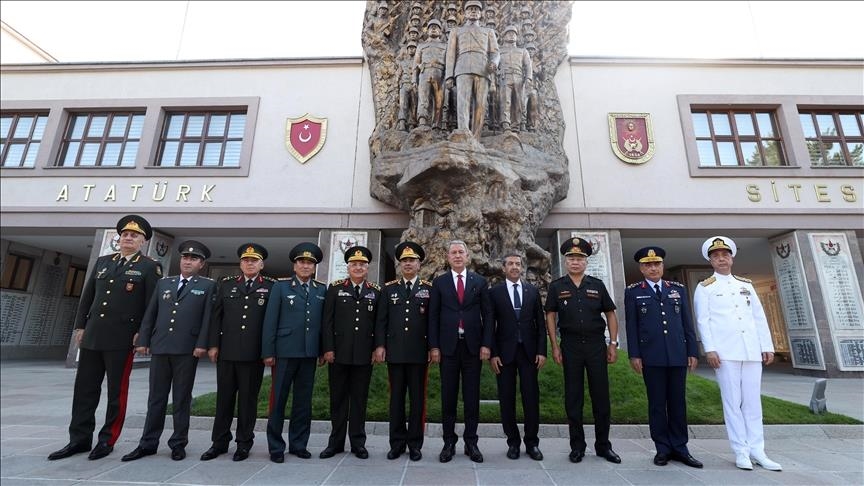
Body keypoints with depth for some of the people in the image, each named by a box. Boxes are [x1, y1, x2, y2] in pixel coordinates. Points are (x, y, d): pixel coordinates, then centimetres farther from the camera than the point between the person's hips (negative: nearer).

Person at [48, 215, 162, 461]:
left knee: (116, 391, 4)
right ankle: (79, 439, 23)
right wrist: (80, 326, 9)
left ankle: (107, 440, 16)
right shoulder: (102, 261, 15)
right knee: (85, 389, 11)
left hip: (122, 339, -5)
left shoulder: (149, 267, -3)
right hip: (92, 336, 6)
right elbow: (87, 296, 16)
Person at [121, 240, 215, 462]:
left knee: (182, 399, 6)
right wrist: (143, 340, 6)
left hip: (187, 349, -3)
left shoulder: (207, 286, 3)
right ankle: (148, 444, 22)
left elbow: (208, 317, -5)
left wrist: (202, 344, -12)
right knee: (156, 397, 11)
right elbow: (150, 313, 14)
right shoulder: (163, 283, 15)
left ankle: (178, 444, 16)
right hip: (160, 347, 4)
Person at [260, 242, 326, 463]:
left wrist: (324, 349, 4)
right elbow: (270, 321, -2)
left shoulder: (322, 289, 7)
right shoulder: (280, 286, 1)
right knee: (278, 399, 7)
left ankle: (298, 444, 25)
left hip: (309, 353, 3)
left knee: (304, 401, 11)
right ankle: (276, 447, 21)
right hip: (284, 351, -2)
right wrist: (268, 352, -6)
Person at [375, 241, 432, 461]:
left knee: (417, 398, 8)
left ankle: (415, 444, 21)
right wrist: (380, 345, -2)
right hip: (395, 352, 1)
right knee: (396, 398, 10)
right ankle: (397, 443, 23)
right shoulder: (388, 288, 7)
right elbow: (381, 320, 5)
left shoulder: (429, 288, 3)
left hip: (419, 352, -1)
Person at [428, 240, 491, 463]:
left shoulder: (479, 281, 6)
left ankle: (471, 442, 21)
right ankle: (449, 442, 21)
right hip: (448, 346, 0)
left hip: (473, 346, 0)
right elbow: (433, 316, 3)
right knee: (448, 396, 8)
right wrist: (434, 346, -3)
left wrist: (486, 344, -4)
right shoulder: (439, 282, 5)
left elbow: (487, 315, 4)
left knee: (472, 396, 8)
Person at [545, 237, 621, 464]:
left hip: (597, 345, 1)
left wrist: (613, 344, 2)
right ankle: (577, 446, 19)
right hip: (570, 347, -1)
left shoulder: (597, 285, 6)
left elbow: (610, 314, 9)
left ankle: (603, 445, 23)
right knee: (573, 398, 6)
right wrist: (555, 346, -5)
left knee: (601, 396, 7)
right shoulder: (556, 287, 2)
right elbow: (550, 317, 1)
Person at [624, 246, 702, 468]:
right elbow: (631, 325, 0)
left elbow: (687, 323, 11)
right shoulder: (633, 292, 4)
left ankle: (679, 448, 20)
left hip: (678, 354, 3)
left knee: (678, 402, 9)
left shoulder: (678, 289, 12)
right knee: (657, 403, 5)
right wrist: (634, 355, -5)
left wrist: (692, 351, 5)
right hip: (651, 357, -2)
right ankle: (662, 448, 15)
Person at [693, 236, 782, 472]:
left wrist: (767, 346, 7)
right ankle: (741, 452, 8)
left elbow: (759, 317, 14)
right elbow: (702, 320, -3)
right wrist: (710, 349, -11)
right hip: (725, 352, -4)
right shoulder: (705, 288, 4)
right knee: (732, 401, 1)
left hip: (752, 351, 4)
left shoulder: (746, 285, 16)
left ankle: (756, 451, 15)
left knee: (753, 400, 7)